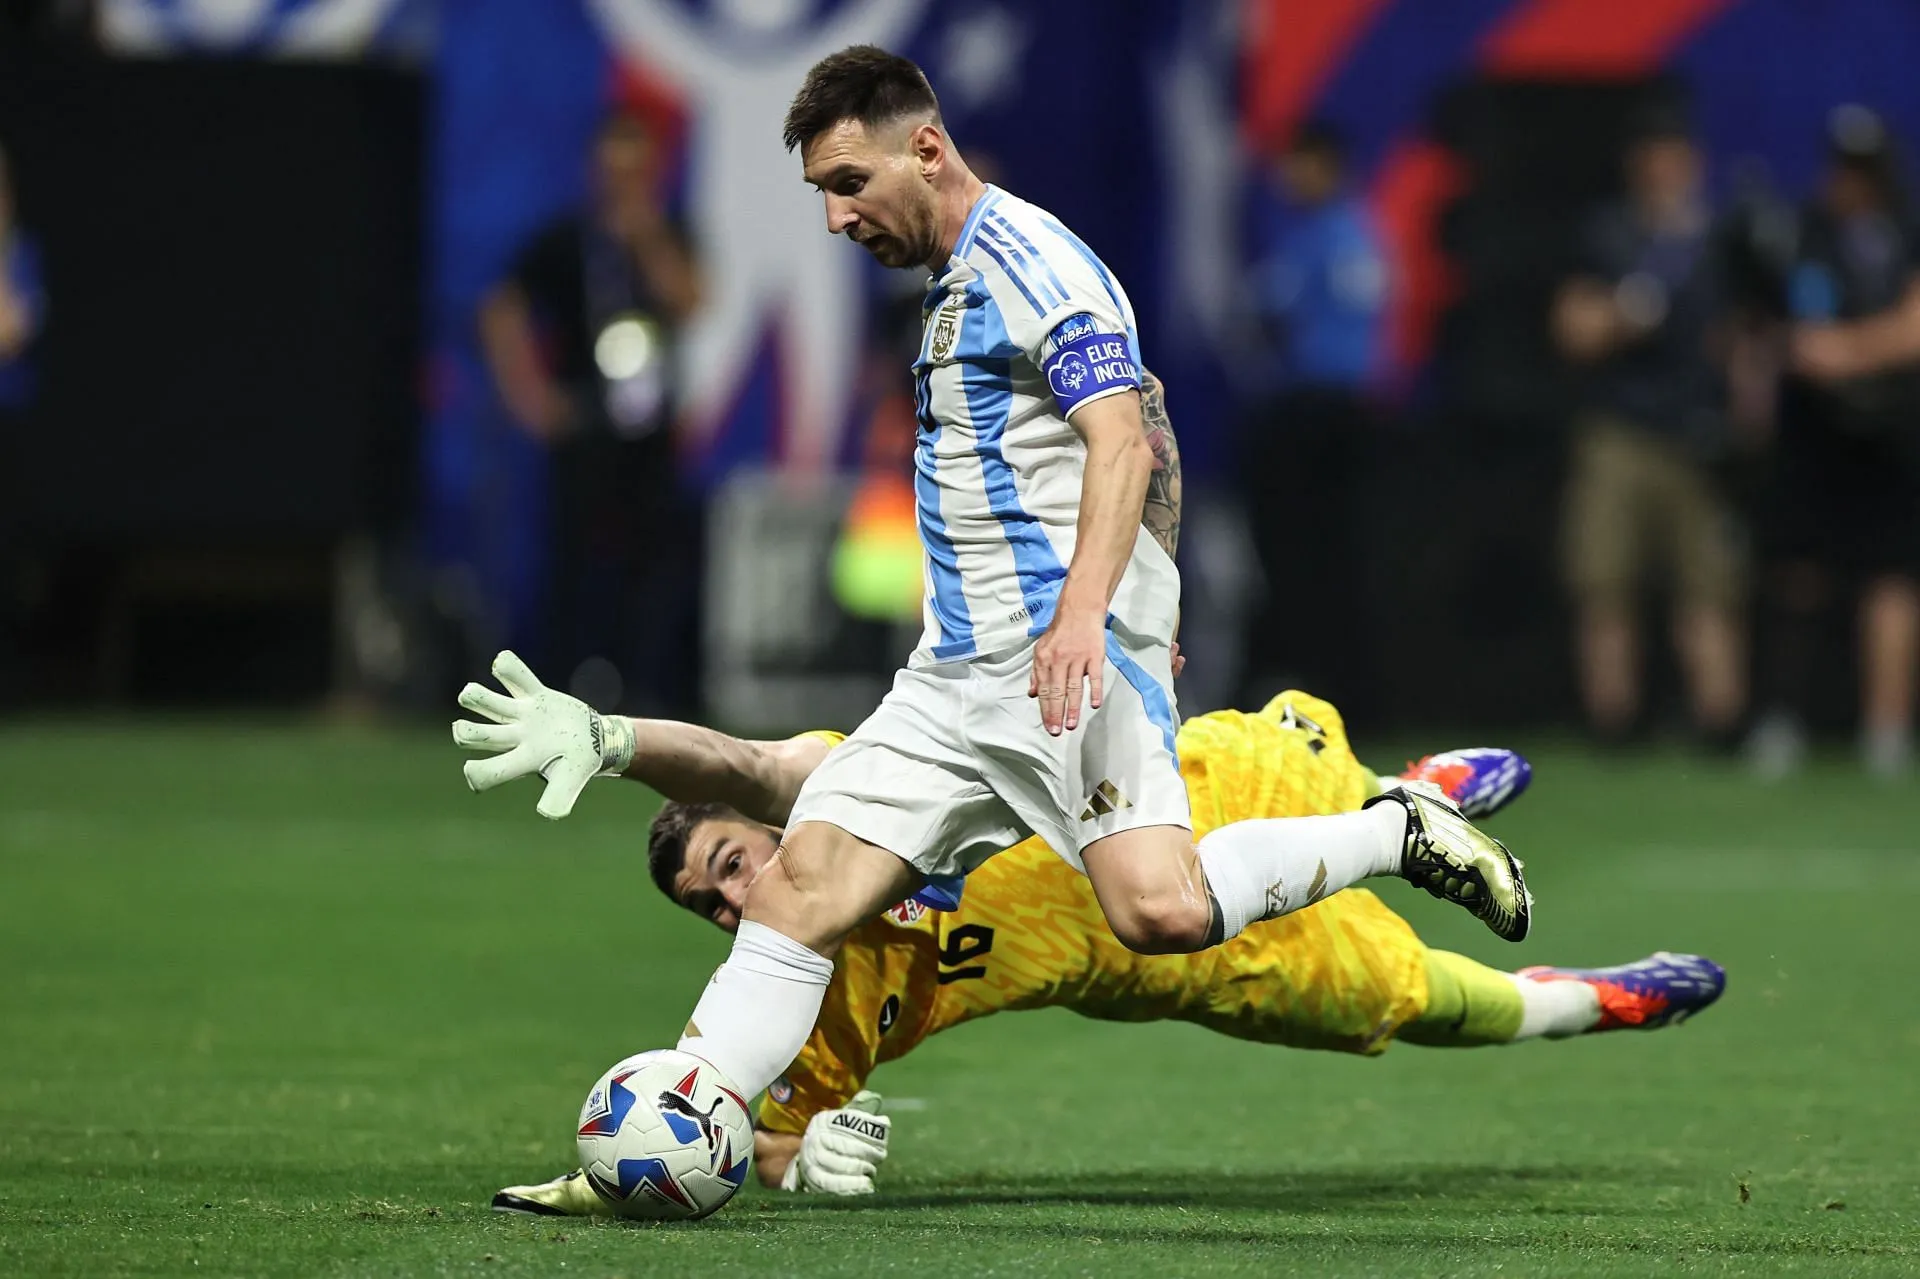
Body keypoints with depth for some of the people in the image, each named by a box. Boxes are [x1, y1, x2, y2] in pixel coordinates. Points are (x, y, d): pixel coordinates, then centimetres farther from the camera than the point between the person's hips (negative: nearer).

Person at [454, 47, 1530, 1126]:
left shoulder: (1034, 260, -8)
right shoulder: (958, 281, 22)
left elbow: (1122, 449, -20)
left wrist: (1081, 615, -34)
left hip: (1071, 662, -9)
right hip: (956, 675, 9)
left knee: (1161, 909, -26)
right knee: (800, 890, -5)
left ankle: (1402, 834, -4)